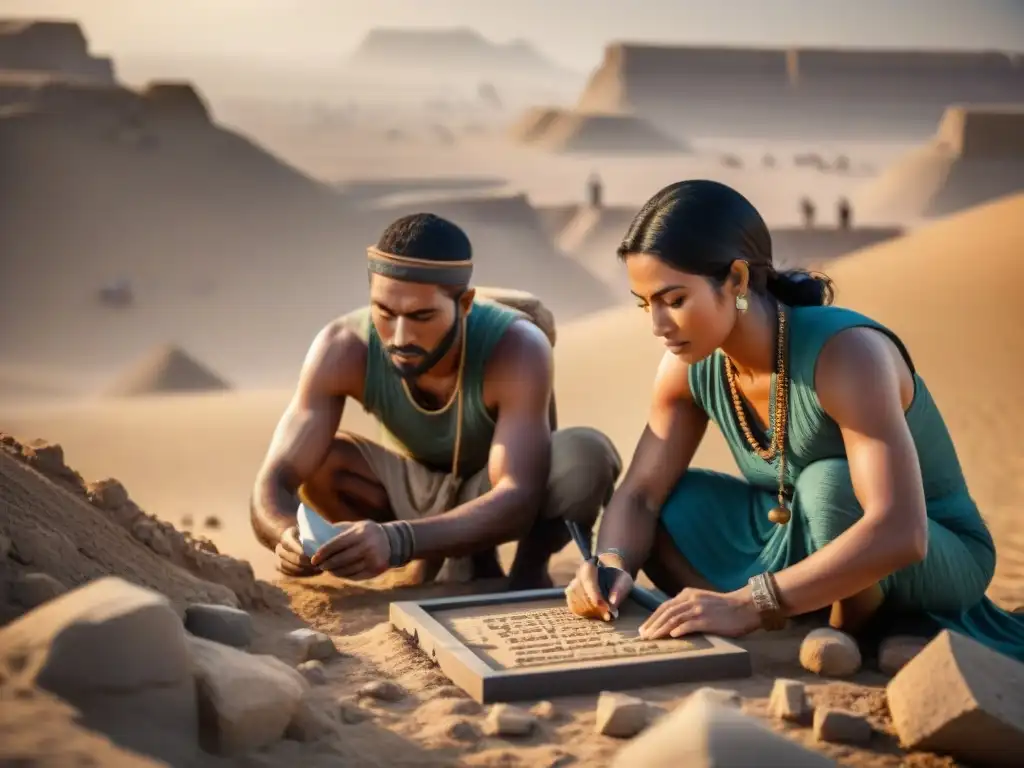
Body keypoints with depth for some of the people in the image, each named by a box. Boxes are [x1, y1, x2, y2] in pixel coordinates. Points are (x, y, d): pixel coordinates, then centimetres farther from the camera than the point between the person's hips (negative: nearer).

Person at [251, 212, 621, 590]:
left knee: (588, 455, -35)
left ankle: (530, 566, -5)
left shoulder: (516, 348, -37)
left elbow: (518, 499, -44)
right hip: (416, 488, 4)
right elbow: (274, 484, -30)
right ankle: (460, 559, -3)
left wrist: (398, 541, -61)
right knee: (315, 463, -25)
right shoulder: (345, 348, -29)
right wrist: (290, 534, -55)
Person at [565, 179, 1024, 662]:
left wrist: (750, 604, -46)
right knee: (669, 508, -12)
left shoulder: (846, 353, -32)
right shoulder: (691, 366, -11)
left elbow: (899, 533, -41)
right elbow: (639, 495, -8)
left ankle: (859, 633, -11)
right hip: (808, 541, 6)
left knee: (828, 483, -35)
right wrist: (611, 567, -31)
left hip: (938, 557, -6)